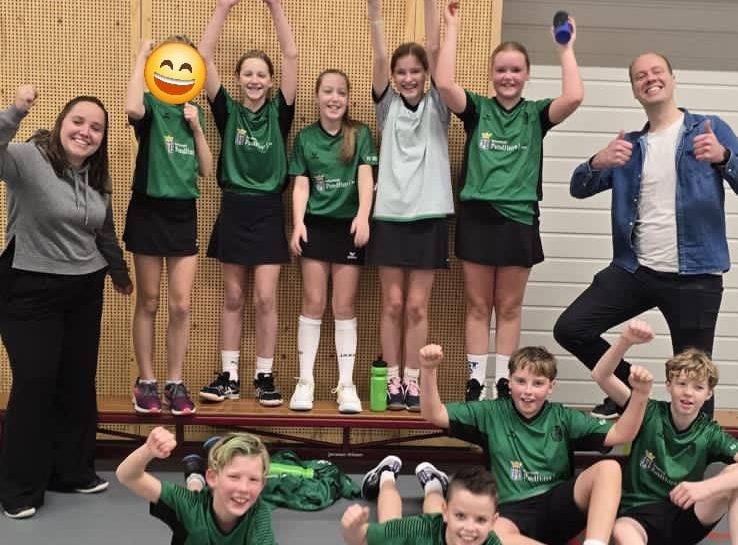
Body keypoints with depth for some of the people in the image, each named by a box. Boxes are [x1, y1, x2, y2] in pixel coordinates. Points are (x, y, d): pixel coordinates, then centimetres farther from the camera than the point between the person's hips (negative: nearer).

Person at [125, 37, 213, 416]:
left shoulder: (194, 111, 11)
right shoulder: (152, 103, -5)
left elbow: (206, 170, 9)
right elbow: (132, 108, -32)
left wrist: (196, 128, -3)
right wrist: (141, 58, -19)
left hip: (184, 213, 4)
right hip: (148, 211, -4)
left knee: (181, 305, 3)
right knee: (148, 303, 6)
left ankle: (175, 383, 14)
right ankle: (146, 382, 17)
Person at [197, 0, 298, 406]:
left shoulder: (278, 112, 1)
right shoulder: (228, 112, 2)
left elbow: (291, 55, -6)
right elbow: (204, 56, -4)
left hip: (268, 211, -1)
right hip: (233, 209, 1)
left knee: (265, 298, -1)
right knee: (233, 297, 8)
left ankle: (264, 377, 10)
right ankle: (229, 376, 16)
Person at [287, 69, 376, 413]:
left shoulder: (360, 134, 3)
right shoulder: (305, 138, 6)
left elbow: (365, 176, -8)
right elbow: (301, 184, 3)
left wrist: (363, 217, -23)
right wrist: (297, 223, -11)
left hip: (348, 226, -1)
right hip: (316, 224, 1)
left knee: (344, 306, 2)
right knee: (313, 303, 2)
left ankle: (346, 384, 8)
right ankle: (305, 381, 9)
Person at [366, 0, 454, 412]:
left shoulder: (437, 107, 4)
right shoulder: (388, 105, 6)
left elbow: (434, 49, -5)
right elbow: (380, 55, -6)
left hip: (429, 216, 0)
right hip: (390, 215, 1)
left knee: (417, 306, 3)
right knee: (393, 304, 4)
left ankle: (413, 382, 10)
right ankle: (393, 381, 12)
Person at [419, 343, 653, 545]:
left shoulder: (563, 418, 9)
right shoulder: (492, 413, 8)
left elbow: (620, 434, 1)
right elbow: (434, 414, 2)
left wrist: (640, 394, -16)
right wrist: (429, 370, -15)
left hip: (559, 506, 3)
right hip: (513, 511, -2)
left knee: (609, 467, -23)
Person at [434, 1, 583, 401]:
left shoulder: (536, 114, 5)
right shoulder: (477, 109, 3)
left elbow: (574, 98, -13)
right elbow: (444, 84, -15)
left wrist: (565, 49, -7)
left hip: (519, 219, 1)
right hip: (477, 216, -1)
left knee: (509, 308, 10)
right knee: (478, 306, 7)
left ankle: (503, 383, 18)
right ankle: (475, 383, 13)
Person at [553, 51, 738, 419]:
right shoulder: (630, 146, 12)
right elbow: (579, 189, 6)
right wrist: (597, 162, -16)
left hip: (694, 276, -4)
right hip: (634, 271, 4)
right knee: (569, 329, -1)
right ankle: (628, 388, 20)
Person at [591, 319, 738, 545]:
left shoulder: (710, 433, -2)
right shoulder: (649, 413, -3)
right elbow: (601, 376, -12)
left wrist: (706, 487, -35)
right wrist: (625, 340, -29)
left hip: (686, 515, 2)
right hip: (639, 515, -1)